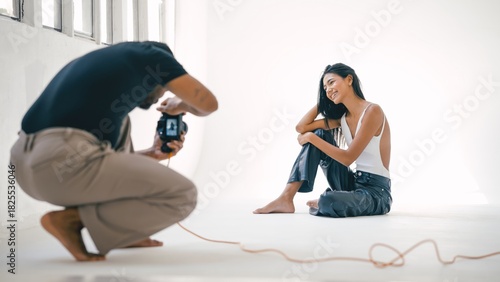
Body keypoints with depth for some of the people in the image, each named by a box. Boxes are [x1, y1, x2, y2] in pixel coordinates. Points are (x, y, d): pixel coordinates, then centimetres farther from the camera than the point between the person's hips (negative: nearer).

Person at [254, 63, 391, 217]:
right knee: (318, 135, -2)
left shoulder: (372, 111, -15)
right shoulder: (342, 117, 9)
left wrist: (312, 138, -13)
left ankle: (321, 202, 1)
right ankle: (285, 199, -9)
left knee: (328, 203, -38)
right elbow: (302, 127, 3)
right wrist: (323, 99, 8)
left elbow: (348, 158, -19)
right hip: (353, 182, 8)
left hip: (376, 191, -8)